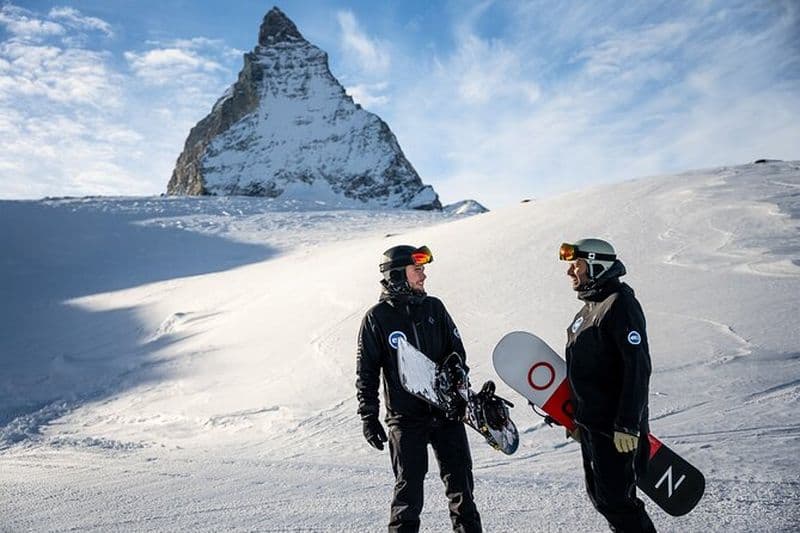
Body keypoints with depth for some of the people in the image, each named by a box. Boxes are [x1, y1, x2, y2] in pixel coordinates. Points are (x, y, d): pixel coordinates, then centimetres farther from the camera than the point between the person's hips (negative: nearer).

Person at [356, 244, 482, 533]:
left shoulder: (434, 307, 5)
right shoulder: (377, 317, -6)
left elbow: (456, 351, 13)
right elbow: (366, 371, -3)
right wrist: (369, 417, -5)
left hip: (447, 410, 4)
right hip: (406, 417, -4)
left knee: (460, 477, 12)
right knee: (409, 486, 3)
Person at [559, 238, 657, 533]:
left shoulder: (620, 304, -15)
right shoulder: (590, 307, 14)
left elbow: (637, 368, -22)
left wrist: (628, 425, -24)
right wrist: (574, 415, 23)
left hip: (616, 429, -10)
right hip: (590, 424, 10)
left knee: (614, 499, -5)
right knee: (600, 495, 17)